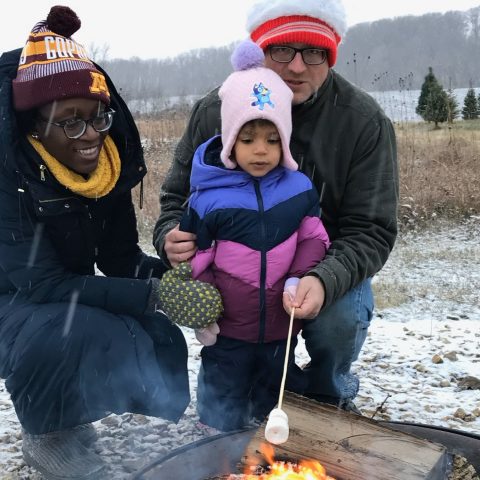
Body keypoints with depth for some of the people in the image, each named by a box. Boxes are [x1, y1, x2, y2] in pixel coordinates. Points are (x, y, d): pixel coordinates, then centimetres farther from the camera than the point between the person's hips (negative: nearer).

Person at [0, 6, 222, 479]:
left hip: (72, 303, 5)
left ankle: (69, 416, 11)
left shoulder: (109, 162, -9)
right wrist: (154, 295, -37)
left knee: (157, 339, -17)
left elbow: (122, 258, -5)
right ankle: (44, 435, -2)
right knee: (80, 336, -34)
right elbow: (40, 283, -30)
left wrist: (174, 277, -27)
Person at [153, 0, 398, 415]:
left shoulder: (364, 121, -16)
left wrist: (326, 280, -38)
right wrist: (170, 238, -25)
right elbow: (177, 195, 0)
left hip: (329, 268, -2)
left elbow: (371, 230, -16)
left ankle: (329, 395, 7)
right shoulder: (215, 111, -10)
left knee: (339, 318, -31)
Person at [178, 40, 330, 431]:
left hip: (281, 326, 3)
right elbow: (195, 263, -5)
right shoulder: (208, 197, -13)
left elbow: (313, 238, 4)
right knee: (221, 415, 15)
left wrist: (301, 278, -13)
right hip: (227, 330, -2)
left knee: (277, 407, 24)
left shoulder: (299, 188, -5)